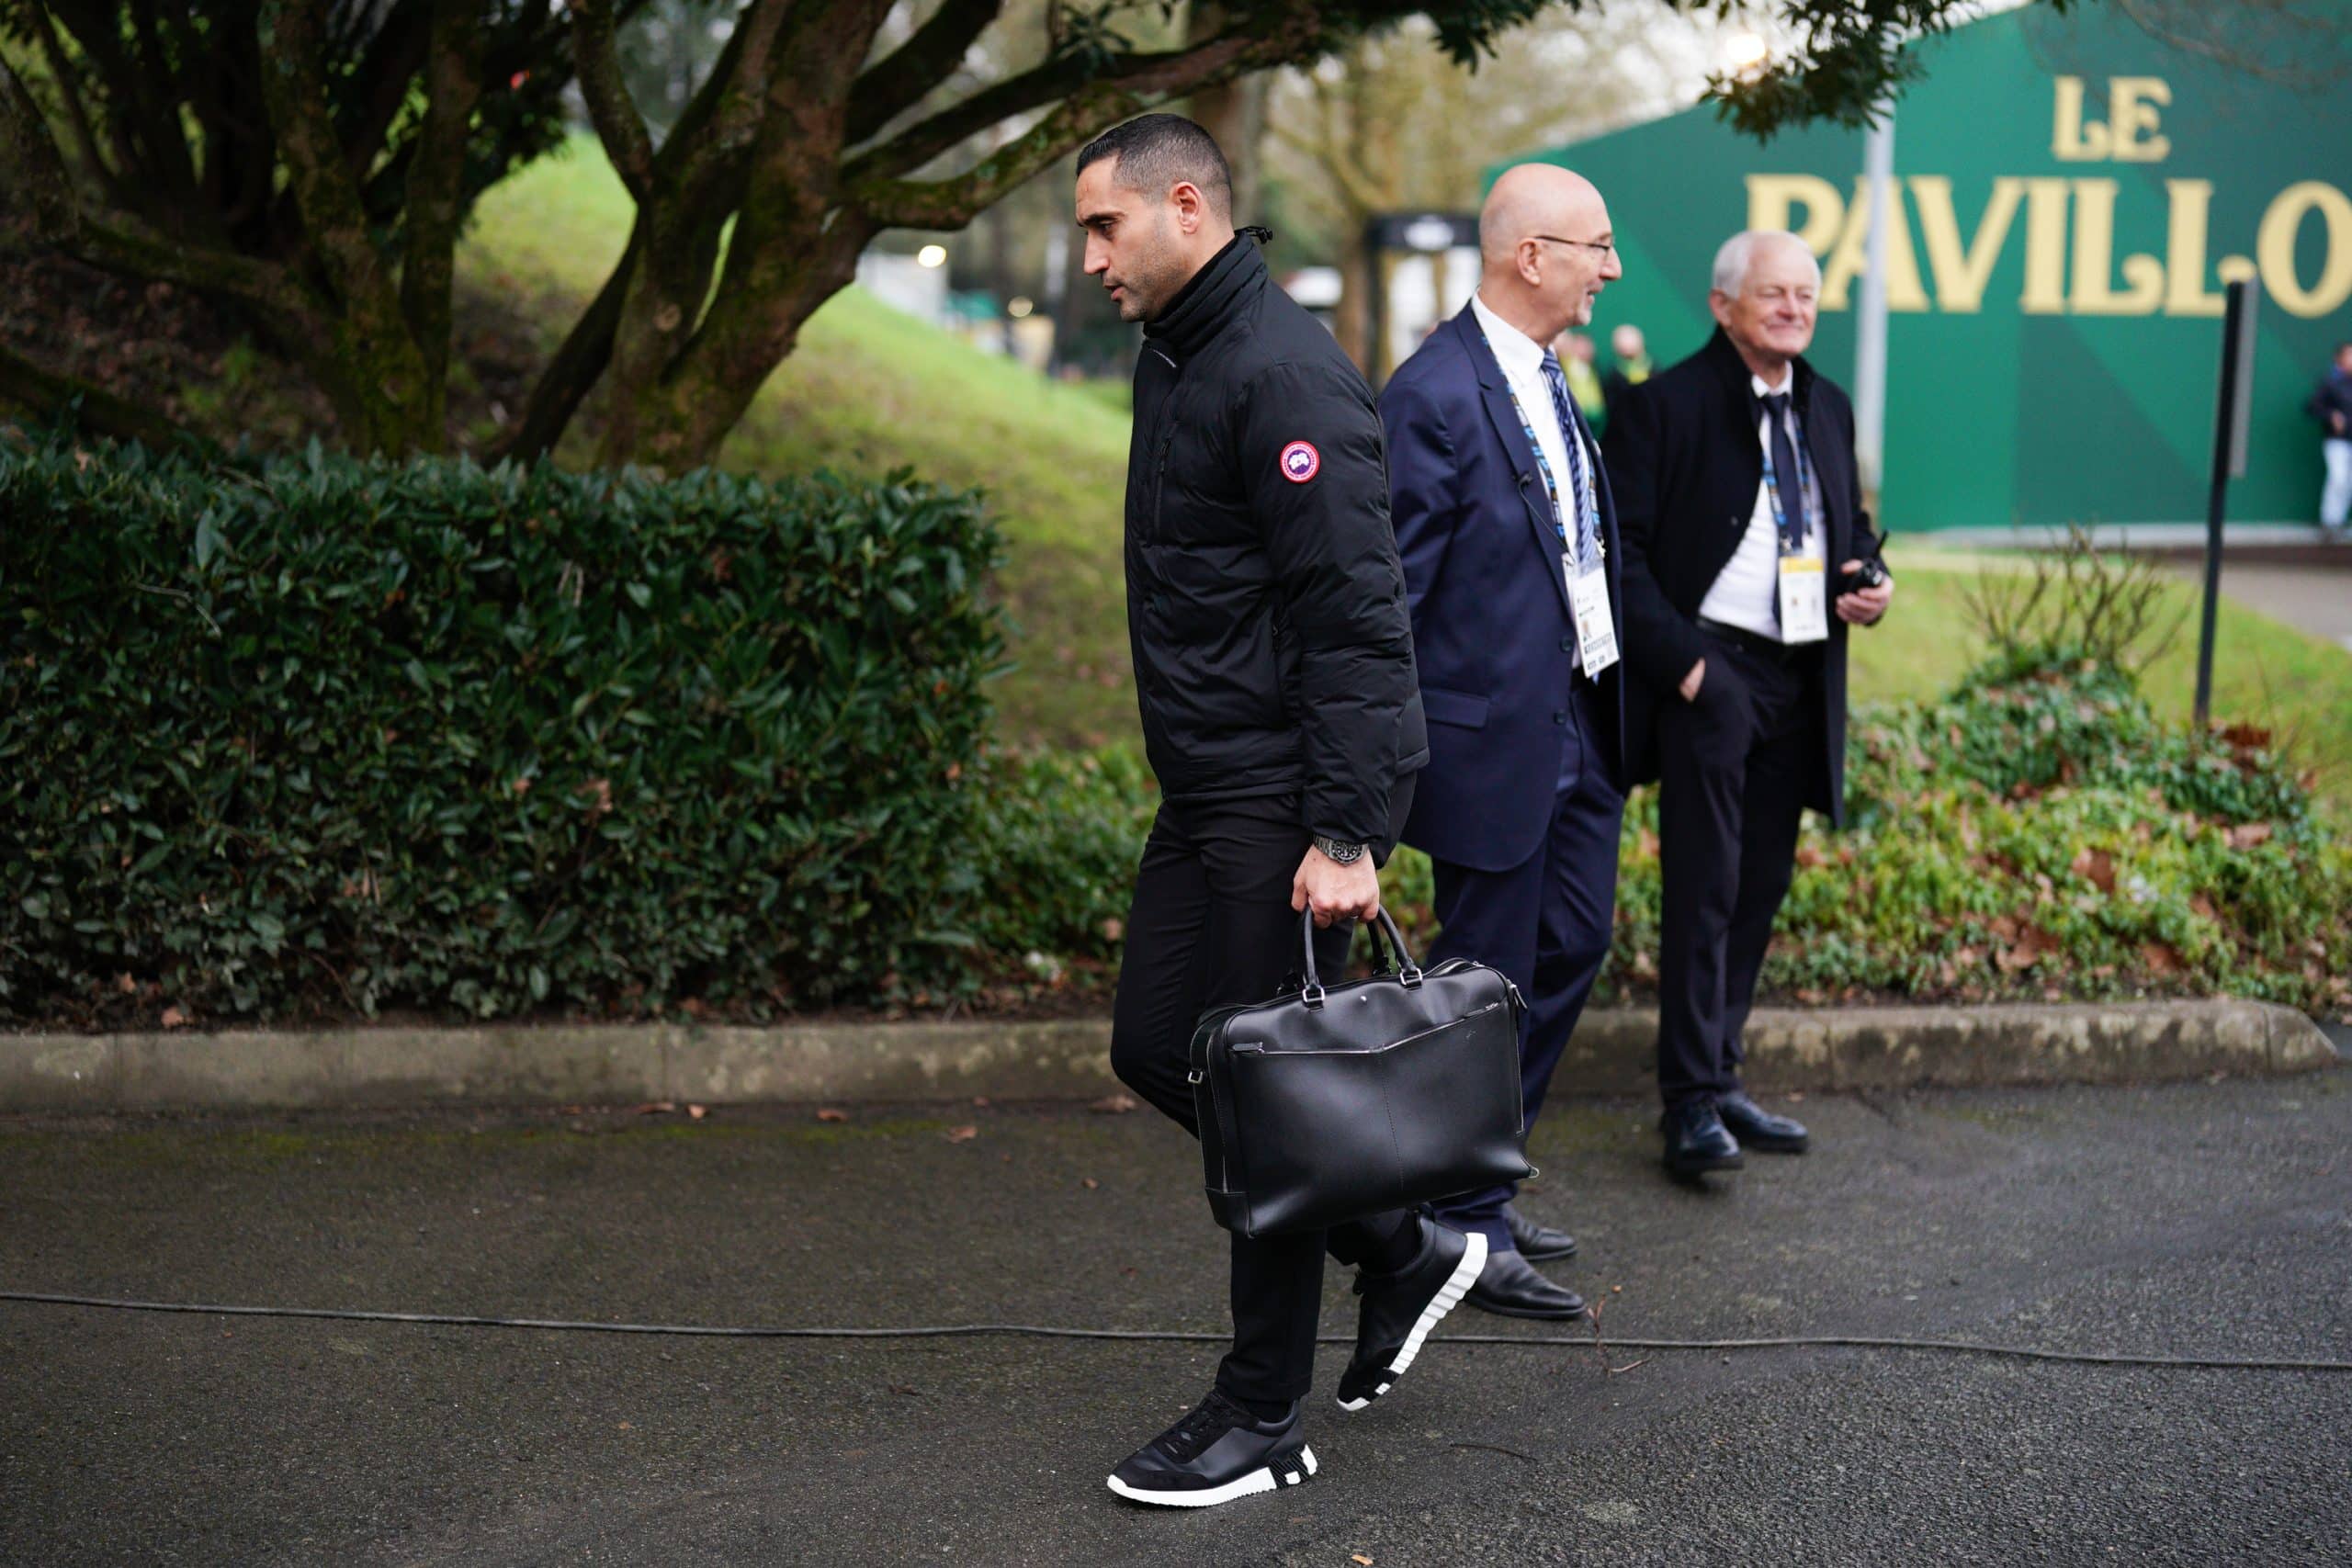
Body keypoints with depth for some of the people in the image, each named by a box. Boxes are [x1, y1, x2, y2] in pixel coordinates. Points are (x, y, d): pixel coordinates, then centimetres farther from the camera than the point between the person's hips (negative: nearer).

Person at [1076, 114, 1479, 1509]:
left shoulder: (1283, 373, -17)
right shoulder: (1174, 357, 14)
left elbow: (1355, 613, -22)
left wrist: (1344, 832, -26)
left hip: (1286, 798, -10)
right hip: (1208, 790, 10)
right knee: (1158, 1048, 14)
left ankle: (1265, 1421, 13)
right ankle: (1403, 1250, 27)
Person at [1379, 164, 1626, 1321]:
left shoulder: (1548, 376, 11)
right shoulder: (1435, 395, -18)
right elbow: (1390, 591, -18)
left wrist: (1614, 689, 16)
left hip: (1578, 723, 9)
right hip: (1491, 735, -9)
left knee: (1575, 940, 18)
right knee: (1490, 982, 2)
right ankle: (1464, 1230, 18)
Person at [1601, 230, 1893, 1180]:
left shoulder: (1828, 410, 15)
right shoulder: (1667, 405, -6)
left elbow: (1851, 524, 27)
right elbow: (1622, 547, -10)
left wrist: (1869, 584, 4)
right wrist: (1675, 657, -18)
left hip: (1802, 677, 7)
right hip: (1707, 670, -7)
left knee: (1762, 886, 11)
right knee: (1705, 886, -8)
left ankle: (1719, 1077, 22)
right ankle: (1693, 1102, -4)